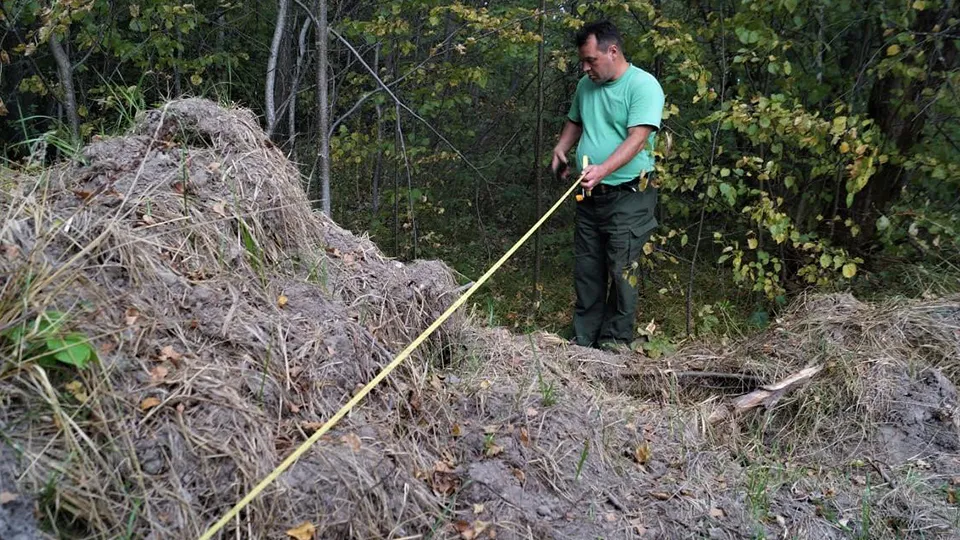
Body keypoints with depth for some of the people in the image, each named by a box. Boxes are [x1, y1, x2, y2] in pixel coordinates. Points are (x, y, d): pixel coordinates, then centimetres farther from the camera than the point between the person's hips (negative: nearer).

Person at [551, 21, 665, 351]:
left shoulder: (643, 85, -13)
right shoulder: (586, 85, 10)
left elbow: (637, 139, -24)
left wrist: (604, 169, -37)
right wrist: (561, 149, 8)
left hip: (628, 196, -7)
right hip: (590, 196, 7)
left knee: (621, 270, -4)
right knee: (586, 270, 10)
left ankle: (616, 341, 10)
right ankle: (583, 340, 21)